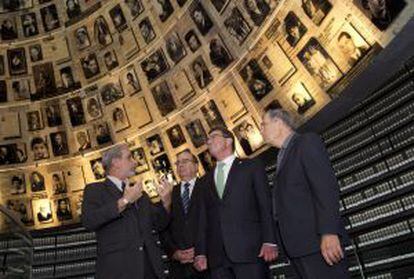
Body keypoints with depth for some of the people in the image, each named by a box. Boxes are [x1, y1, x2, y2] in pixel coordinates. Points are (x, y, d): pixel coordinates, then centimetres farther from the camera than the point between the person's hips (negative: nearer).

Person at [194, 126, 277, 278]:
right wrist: (200, 252, 8)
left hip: (249, 249, -3)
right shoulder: (207, 180, 22)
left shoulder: (252, 166, 9)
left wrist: (269, 241, -10)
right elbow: (203, 218, 17)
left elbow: (265, 205, 1)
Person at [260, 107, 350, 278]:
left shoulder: (307, 142, -1)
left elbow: (327, 187, -14)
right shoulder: (283, 156, 24)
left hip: (315, 241, -8)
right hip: (296, 245, 8)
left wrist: (328, 232, -23)